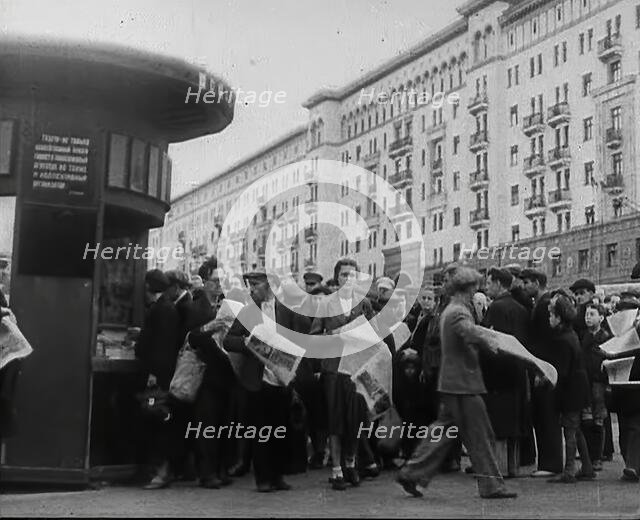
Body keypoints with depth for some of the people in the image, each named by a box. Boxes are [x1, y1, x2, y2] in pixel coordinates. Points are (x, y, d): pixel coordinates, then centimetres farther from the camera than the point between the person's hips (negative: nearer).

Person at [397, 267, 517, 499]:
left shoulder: (449, 310, 15)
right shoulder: (459, 312, -16)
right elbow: (472, 335, -35)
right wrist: (490, 344, -19)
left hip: (451, 382, 10)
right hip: (463, 382, -9)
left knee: (443, 431, 13)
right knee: (480, 435, 0)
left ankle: (411, 473, 13)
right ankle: (491, 485, 9)